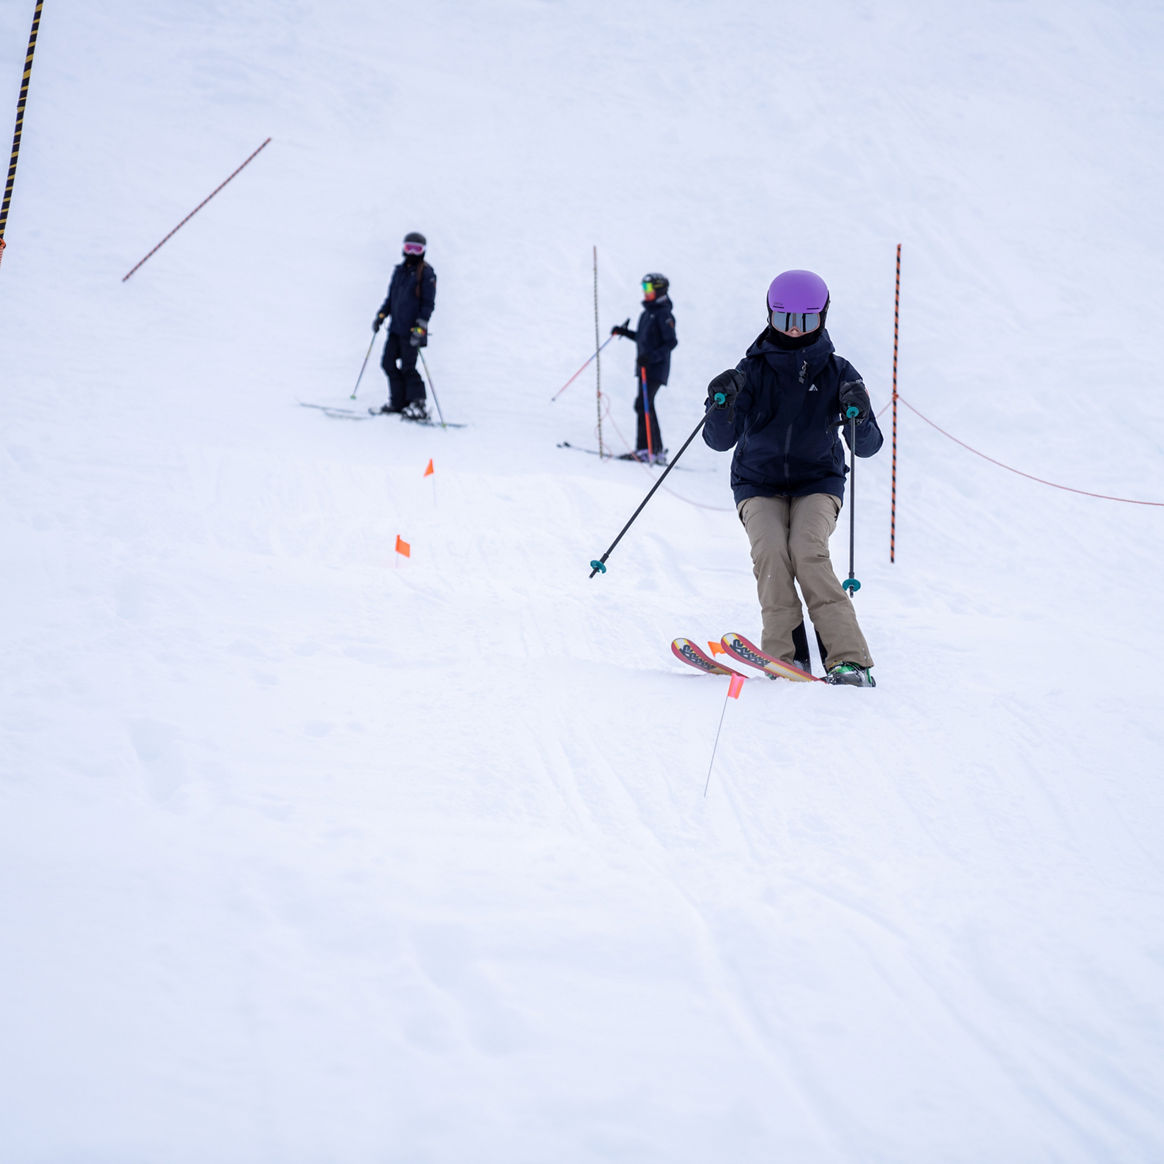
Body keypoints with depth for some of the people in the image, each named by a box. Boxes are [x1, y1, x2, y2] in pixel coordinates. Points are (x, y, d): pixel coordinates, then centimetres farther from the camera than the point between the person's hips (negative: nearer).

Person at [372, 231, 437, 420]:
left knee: (407, 368, -7)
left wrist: (421, 326, -19)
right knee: (388, 363, 5)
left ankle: (418, 405, 1)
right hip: (395, 328, 7)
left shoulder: (426, 273, -6)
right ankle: (398, 402, 13)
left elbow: (429, 303, -10)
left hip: (411, 330, -7)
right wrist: (381, 315, 12)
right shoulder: (399, 270, 14)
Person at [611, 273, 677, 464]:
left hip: (656, 369, -10)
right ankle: (657, 451, 19)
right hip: (645, 368, 10)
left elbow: (671, 342, -18)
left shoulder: (663, 314, -12)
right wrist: (624, 332, 16)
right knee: (646, 407, 12)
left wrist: (652, 357, -28)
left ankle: (644, 449, -16)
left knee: (642, 405, -15)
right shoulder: (647, 312, 16)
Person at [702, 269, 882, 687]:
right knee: (770, 548, -27)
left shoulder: (837, 372, -1)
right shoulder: (753, 370, -2)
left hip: (817, 483, -1)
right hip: (759, 484, 1)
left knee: (808, 550, -27)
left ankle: (848, 658, -29)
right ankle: (786, 655, -26)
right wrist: (722, 405, -27)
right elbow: (720, 441, -8)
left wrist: (859, 417, -26)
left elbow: (867, 446, -5)